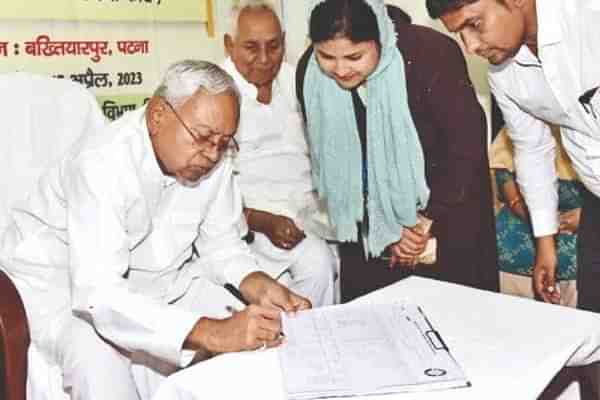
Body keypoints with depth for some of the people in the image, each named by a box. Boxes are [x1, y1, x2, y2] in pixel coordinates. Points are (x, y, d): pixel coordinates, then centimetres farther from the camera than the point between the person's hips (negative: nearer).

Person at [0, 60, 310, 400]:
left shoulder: (214, 158, -12)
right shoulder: (102, 163, -32)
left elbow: (220, 243, 0)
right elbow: (99, 294, -40)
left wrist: (260, 289, -21)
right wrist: (212, 334, -48)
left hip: (151, 277, 6)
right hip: (59, 284, -5)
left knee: (250, 335, -7)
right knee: (100, 361, -34)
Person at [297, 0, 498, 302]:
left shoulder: (430, 55, -24)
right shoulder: (309, 73, -11)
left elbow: (467, 148, -17)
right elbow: (330, 161, -3)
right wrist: (386, 232, -6)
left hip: (447, 201, -3)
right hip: (369, 222, 3)